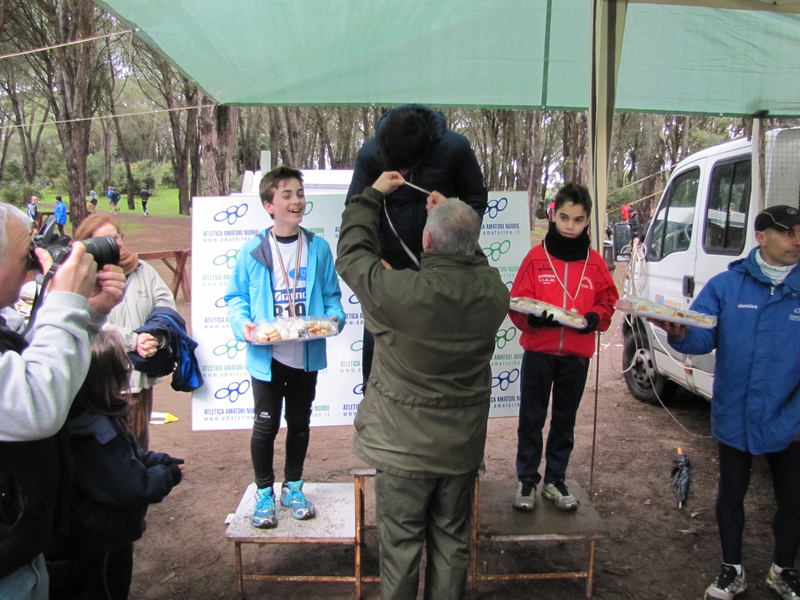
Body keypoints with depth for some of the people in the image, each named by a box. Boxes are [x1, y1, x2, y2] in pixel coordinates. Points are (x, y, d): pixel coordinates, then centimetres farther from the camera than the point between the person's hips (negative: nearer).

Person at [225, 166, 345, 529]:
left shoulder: (318, 248, -2)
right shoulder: (252, 251, -6)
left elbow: (331, 294, 5)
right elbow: (236, 298, 1)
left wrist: (334, 317, -13)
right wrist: (242, 324, -17)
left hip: (307, 354, 2)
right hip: (266, 356, -2)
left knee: (300, 423, 16)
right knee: (266, 425, 7)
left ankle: (293, 486, 35)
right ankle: (264, 492, 28)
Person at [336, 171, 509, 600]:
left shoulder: (401, 291, -27)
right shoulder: (493, 291, -13)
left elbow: (351, 255, -10)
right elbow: (471, 261, 12)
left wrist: (373, 195, 3)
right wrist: (452, 216, 12)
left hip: (405, 446, -4)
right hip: (463, 446, 4)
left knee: (401, 543, 14)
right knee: (452, 540, 22)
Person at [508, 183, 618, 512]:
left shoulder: (595, 262, 2)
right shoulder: (536, 257, -4)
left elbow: (607, 303, 8)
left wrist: (593, 318, -12)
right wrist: (534, 317, -23)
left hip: (577, 355, 2)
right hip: (538, 351, -2)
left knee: (565, 420, 14)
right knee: (531, 418, 7)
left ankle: (555, 479, 29)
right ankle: (527, 479, 22)